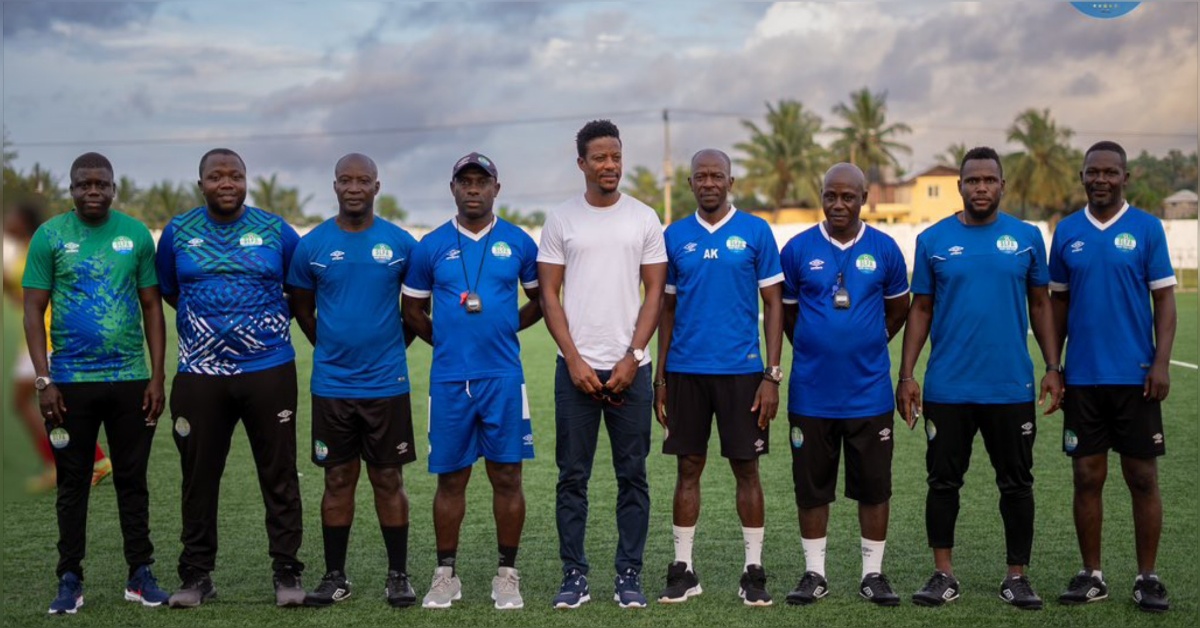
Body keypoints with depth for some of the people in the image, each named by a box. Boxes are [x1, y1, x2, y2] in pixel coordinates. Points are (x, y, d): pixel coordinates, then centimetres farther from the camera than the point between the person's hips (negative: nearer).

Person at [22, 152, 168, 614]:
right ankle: (70, 580, 14)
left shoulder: (136, 234, 4)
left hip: (131, 380, 1)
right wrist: (44, 380, -8)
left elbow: (152, 308, 7)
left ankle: (140, 575, 16)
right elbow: (34, 311, -1)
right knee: (73, 482, 7)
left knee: (132, 480, 8)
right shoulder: (50, 236, 0)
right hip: (71, 381, -1)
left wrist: (158, 377, 1)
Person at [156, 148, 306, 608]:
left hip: (269, 371, -1)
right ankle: (196, 574, 17)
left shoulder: (275, 231, 2)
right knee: (199, 476, 6)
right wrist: (205, 325, 14)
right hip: (200, 374, 1)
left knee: (279, 475, 2)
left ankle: (287, 573, 9)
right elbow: (168, 291, 18)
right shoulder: (178, 233, 5)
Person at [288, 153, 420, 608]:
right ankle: (335, 577, 15)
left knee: (389, 480, 4)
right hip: (331, 384, 1)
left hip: (387, 383, -1)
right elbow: (301, 308, 12)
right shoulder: (312, 245, 1)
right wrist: (332, 349, 12)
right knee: (338, 481, 7)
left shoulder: (400, 243, -1)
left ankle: (398, 575, 13)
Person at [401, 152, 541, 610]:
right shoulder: (431, 246, 5)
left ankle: (507, 574, 12)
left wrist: (503, 329, 6)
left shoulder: (517, 243, 4)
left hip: (503, 377, 0)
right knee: (450, 479, 6)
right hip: (448, 379, 1)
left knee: (506, 476, 2)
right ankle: (446, 574, 16)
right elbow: (413, 310, 14)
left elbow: (540, 298, 15)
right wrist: (450, 341, 8)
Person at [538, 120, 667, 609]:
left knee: (632, 476, 4)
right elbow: (549, 296, 3)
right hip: (576, 367, 0)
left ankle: (629, 576, 12)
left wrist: (631, 358, -7)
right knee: (572, 477, 4)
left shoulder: (644, 219, 4)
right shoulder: (561, 220, 4)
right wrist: (574, 360, -7)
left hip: (630, 367, 0)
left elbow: (654, 293, 3)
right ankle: (574, 575, 12)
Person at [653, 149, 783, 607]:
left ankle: (754, 570, 11)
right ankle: (682, 569, 15)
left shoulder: (755, 232, 0)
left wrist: (772, 375, -7)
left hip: (741, 370, -2)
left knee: (746, 468, 3)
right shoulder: (675, 237, 7)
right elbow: (668, 308, 12)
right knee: (688, 467, 7)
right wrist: (659, 378, 8)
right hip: (685, 371, 2)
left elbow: (773, 306, 0)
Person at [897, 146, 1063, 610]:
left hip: (1012, 388, 0)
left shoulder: (1026, 237, 3)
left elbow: (1040, 305, 8)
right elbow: (920, 310, 4)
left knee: (1016, 484, 7)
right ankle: (943, 575, 18)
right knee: (943, 481, 6)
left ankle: (1017, 577, 18)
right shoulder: (934, 240, 2)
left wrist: (1053, 368, 1)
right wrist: (906, 375, -2)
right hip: (948, 387, 0)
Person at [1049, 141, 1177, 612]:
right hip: (1082, 377, 2)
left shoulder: (1146, 228, -1)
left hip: (1134, 376, -2)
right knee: (1088, 477, 6)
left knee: (1143, 478, 3)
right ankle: (1091, 576, 15)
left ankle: (1147, 578, 13)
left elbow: (1164, 299, -1)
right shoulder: (1067, 232, 6)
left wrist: (1161, 363, -10)